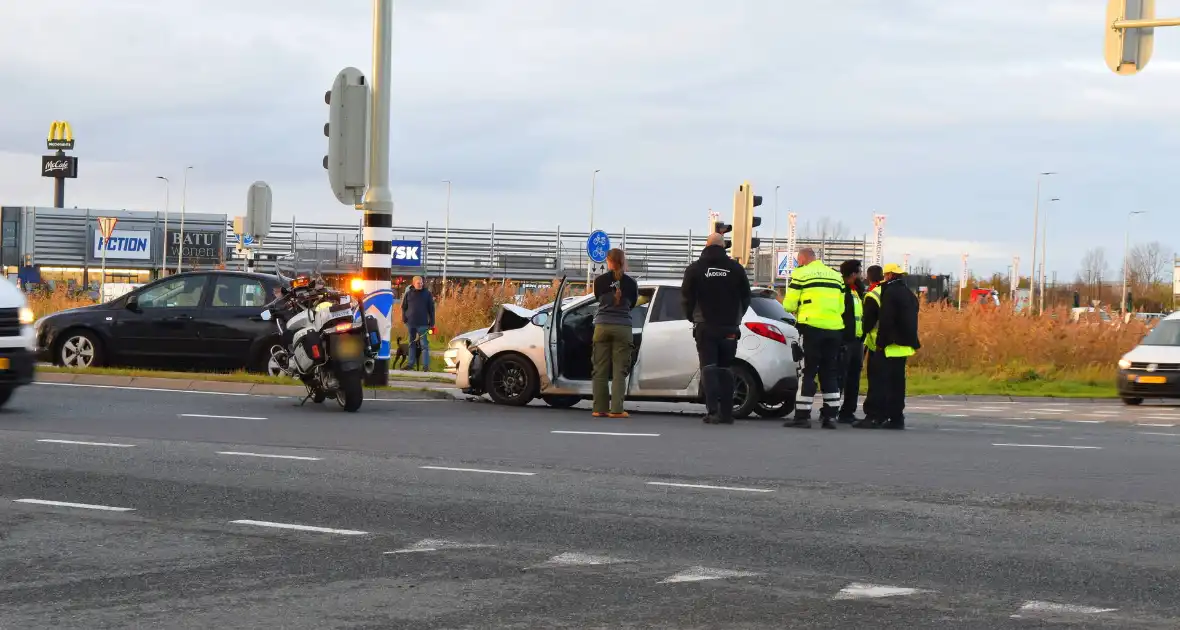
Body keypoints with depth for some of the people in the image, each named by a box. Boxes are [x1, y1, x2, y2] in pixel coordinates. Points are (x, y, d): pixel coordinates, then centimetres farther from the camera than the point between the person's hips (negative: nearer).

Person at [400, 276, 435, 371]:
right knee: (412, 344, 10)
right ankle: (411, 363, 16)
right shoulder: (408, 294, 5)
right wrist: (404, 318, 1)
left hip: (423, 324, -2)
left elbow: (431, 309, 2)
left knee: (424, 344, -4)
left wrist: (432, 322, -1)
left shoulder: (427, 294, 1)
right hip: (411, 323, 2)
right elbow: (404, 307, 12)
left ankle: (426, 365, -5)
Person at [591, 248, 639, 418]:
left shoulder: (600, 281, -1)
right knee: (619, 370, 1)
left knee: (600, 370, 6)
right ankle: (616, 409, -7)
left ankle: (600, 408, 4)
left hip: (602, 326, 0)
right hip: (623, 328, 0)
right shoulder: (630, 283, 0)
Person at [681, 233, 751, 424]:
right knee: (725, 369, 9)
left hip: (705, 327, -2)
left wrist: (694, 318, 16)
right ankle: (726, 413, 6)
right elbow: (746, 298, 9)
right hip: (729, 328, 2)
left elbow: (686, 298, 0)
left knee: (708, 368, -3)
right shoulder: (736, 268, 4)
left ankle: (713, 410, -16)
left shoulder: (695, 268, -1)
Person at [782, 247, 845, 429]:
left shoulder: (801, 274, -1)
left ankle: (802, 416, -5)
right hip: (835, 329, 5)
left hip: (811, 327, -5)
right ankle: (830, 416, 10)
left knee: (807, 372, -2)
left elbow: (789, 304, -2)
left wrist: (798, 310, 18)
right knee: (830, 373, 11)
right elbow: (841, 307, 16)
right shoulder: (836, 276, 18)